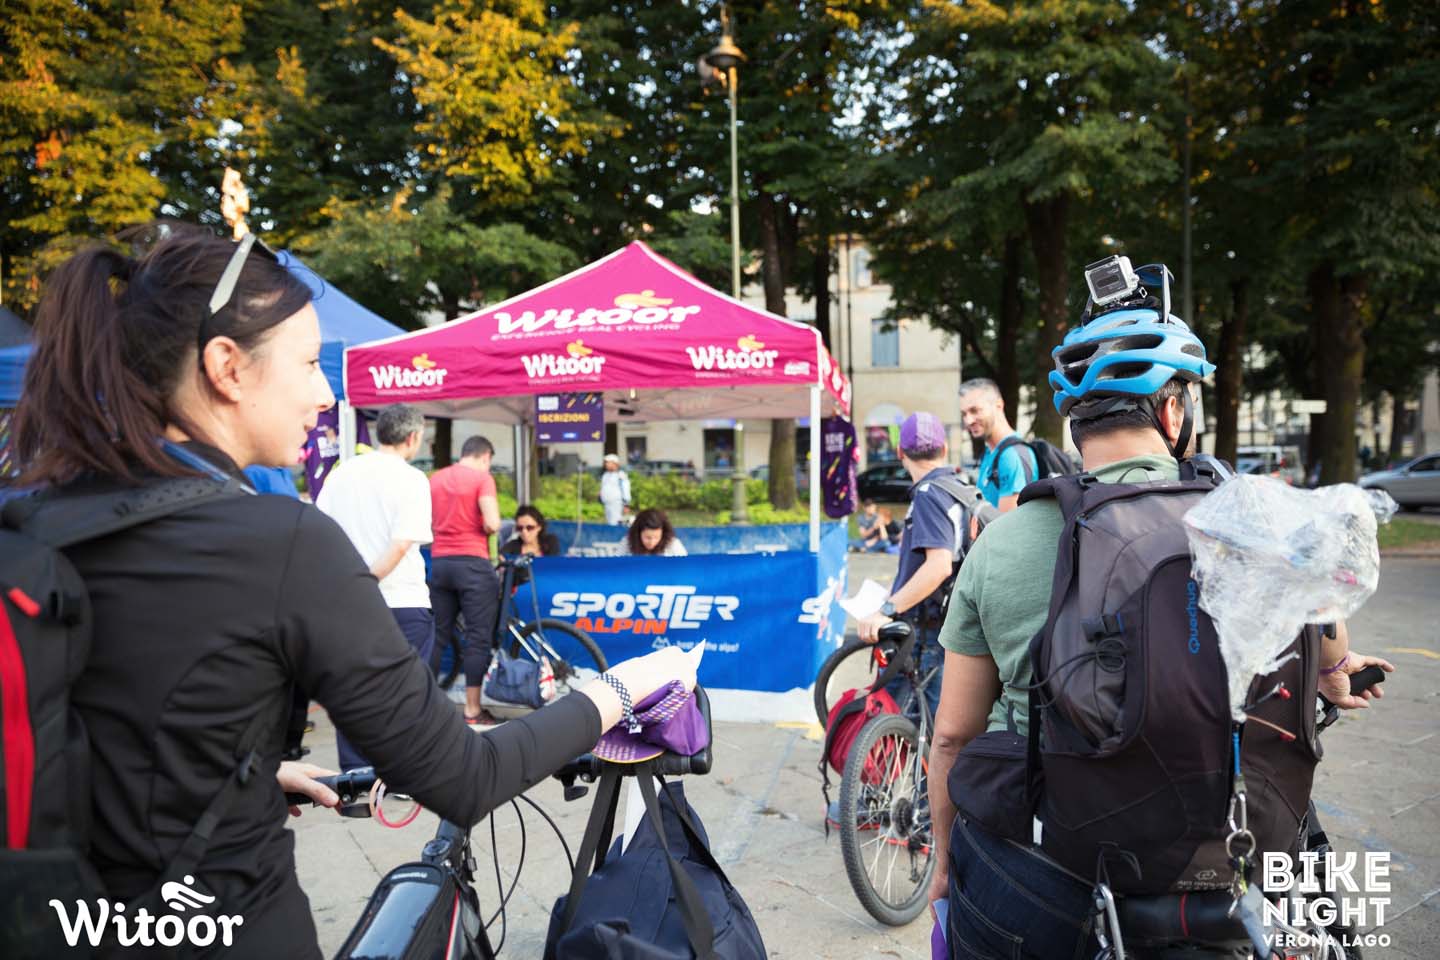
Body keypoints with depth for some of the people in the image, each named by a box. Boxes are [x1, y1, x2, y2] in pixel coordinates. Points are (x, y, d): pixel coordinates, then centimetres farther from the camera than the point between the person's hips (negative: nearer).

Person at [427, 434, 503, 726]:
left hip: (439, 562, 6)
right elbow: (492, 524, -16)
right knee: (478, 638, 0)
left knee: (437, 636, 14)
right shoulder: (482, 477, -7)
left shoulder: (434, 478, 12)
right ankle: (472, 709, 2)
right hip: (472, 563, -6)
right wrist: (483, 529, 5)